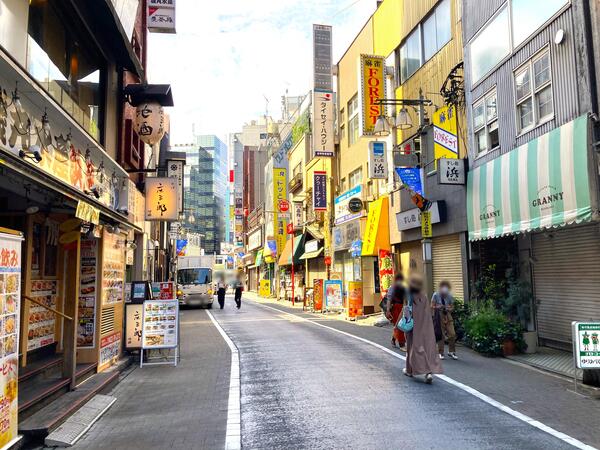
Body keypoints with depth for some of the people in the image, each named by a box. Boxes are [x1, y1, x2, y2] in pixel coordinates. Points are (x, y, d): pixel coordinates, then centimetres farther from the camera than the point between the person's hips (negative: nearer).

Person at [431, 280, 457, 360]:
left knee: (452, 334, -3)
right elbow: (432, 306, -1)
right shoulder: (436, 295, -5)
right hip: (439, 317, -3)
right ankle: (441, 353, 11)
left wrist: (449, 309, -13)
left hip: (448, 316, 3)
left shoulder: (449, 296, 2)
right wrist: (438, 307, -20)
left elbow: (452, 307, 9)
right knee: (440, 335, -1)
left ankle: (451, 351, 13)